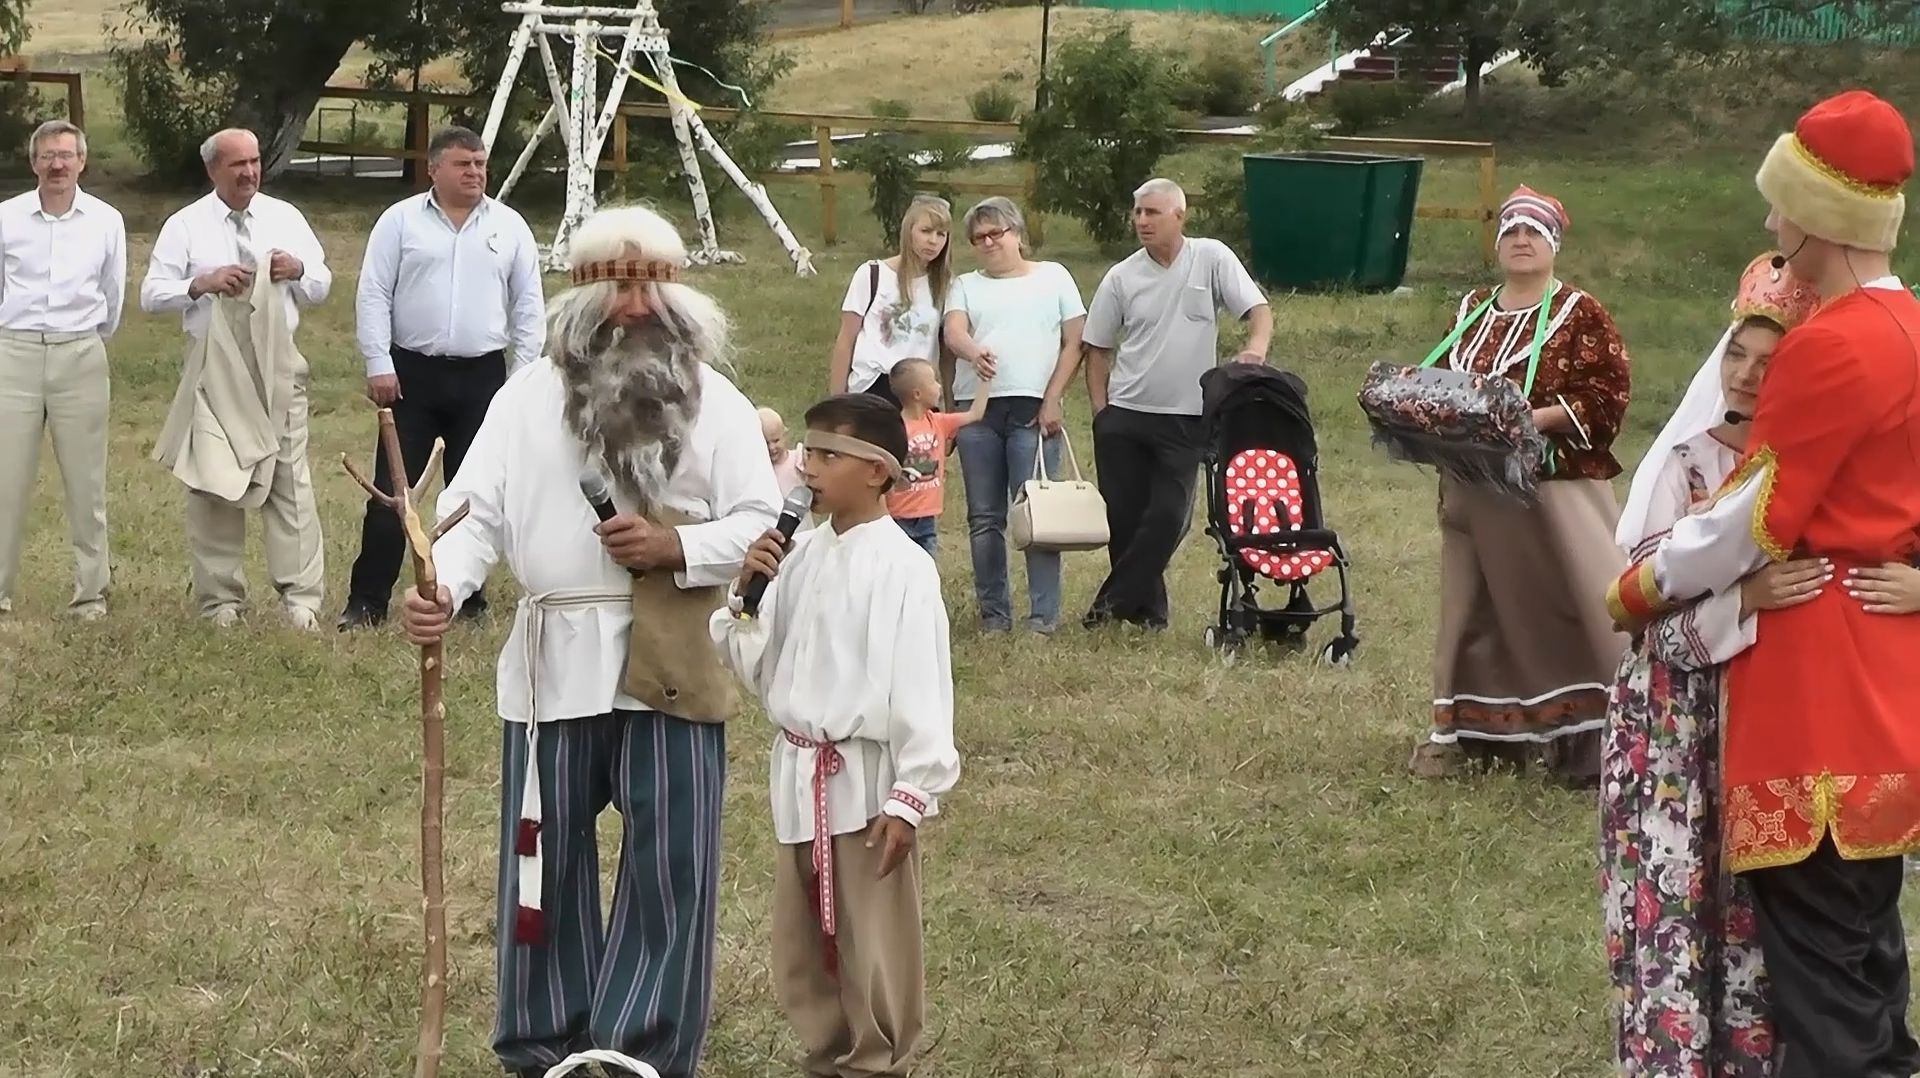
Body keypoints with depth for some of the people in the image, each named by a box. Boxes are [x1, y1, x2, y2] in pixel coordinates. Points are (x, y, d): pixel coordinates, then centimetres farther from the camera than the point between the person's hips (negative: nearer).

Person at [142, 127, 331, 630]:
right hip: (214, 367, -1)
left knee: (290, 482, -3)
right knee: (213, 484, 3)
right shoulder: (186, 226, 2)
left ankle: (301, 598, -1)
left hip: (277, 366, 1)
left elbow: (322, 286, 14)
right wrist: (201, 284, -19)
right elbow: (151, 294, -3)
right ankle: (220, 599, 12)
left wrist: (299, 271, -8)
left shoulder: (286, 218, 9)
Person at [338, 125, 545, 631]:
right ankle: (366, 601, 1)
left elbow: (528, 305, 9)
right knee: (391, 490, -2)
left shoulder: (509, 226, 7)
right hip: (412, 373, -2)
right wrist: (379, 365, -8)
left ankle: (469, 597, 16)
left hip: (482, 376, 2)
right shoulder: (401, 221, 2)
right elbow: (373, 295, 0)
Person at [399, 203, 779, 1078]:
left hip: (672, 665, -1)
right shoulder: (529, 395, 5)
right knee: (547, 862, 8)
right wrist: (440, 587, -20)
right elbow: (478, 512, -2)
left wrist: (678, 546, -16)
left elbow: (763, 523, 0)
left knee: (671, 867, -1)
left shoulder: (715, 401, 4)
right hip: (556, 659, 1)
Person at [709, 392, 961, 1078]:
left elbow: (921, 692, -16)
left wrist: (910, 798, -19)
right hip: (798, 771, 7)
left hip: (864, 782, -7)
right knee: (800, 941, 17)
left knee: (872, 947, 5)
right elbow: (758, 668, 10)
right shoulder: (799, 557, 5)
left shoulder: (903, 569, -15)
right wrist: (744, 596, -6)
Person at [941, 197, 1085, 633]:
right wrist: (974, 352, -27)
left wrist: (1051, 401, -4)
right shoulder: (966, 286, 16)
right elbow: (953, 331, -3)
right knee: (984, 519, 4)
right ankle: (993, 612, 9)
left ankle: (1044, 614, -5)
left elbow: (1074, 343, 7)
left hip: (1032, 410, -3)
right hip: (976, 408, 3)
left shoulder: (1053, 277, 11)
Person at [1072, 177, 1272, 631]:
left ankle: (1115, 601, 3)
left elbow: (1259, 310, -6)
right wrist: (1101, 413, 2)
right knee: (1124, 516, 2)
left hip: (1186, 419, -2)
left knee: (1168, 516, -8)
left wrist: (1256, 348, -28)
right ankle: (1147, 609, 16)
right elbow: (1097, 349, 10)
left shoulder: (1212, 259, -3)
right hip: (1125, 417, 2)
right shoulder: (1121, 278, 3)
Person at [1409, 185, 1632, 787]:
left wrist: (1536, 418, -21)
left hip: (1554, 488, -6)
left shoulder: (1580, 315, -3)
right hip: (1475, 490, 6)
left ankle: (1596, 736, -9)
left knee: (1569, 605, -10)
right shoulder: (1472, 310, 14)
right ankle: (1463, 728, 18)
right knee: (1476, 606, 10)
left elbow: (1605, 398, -11)